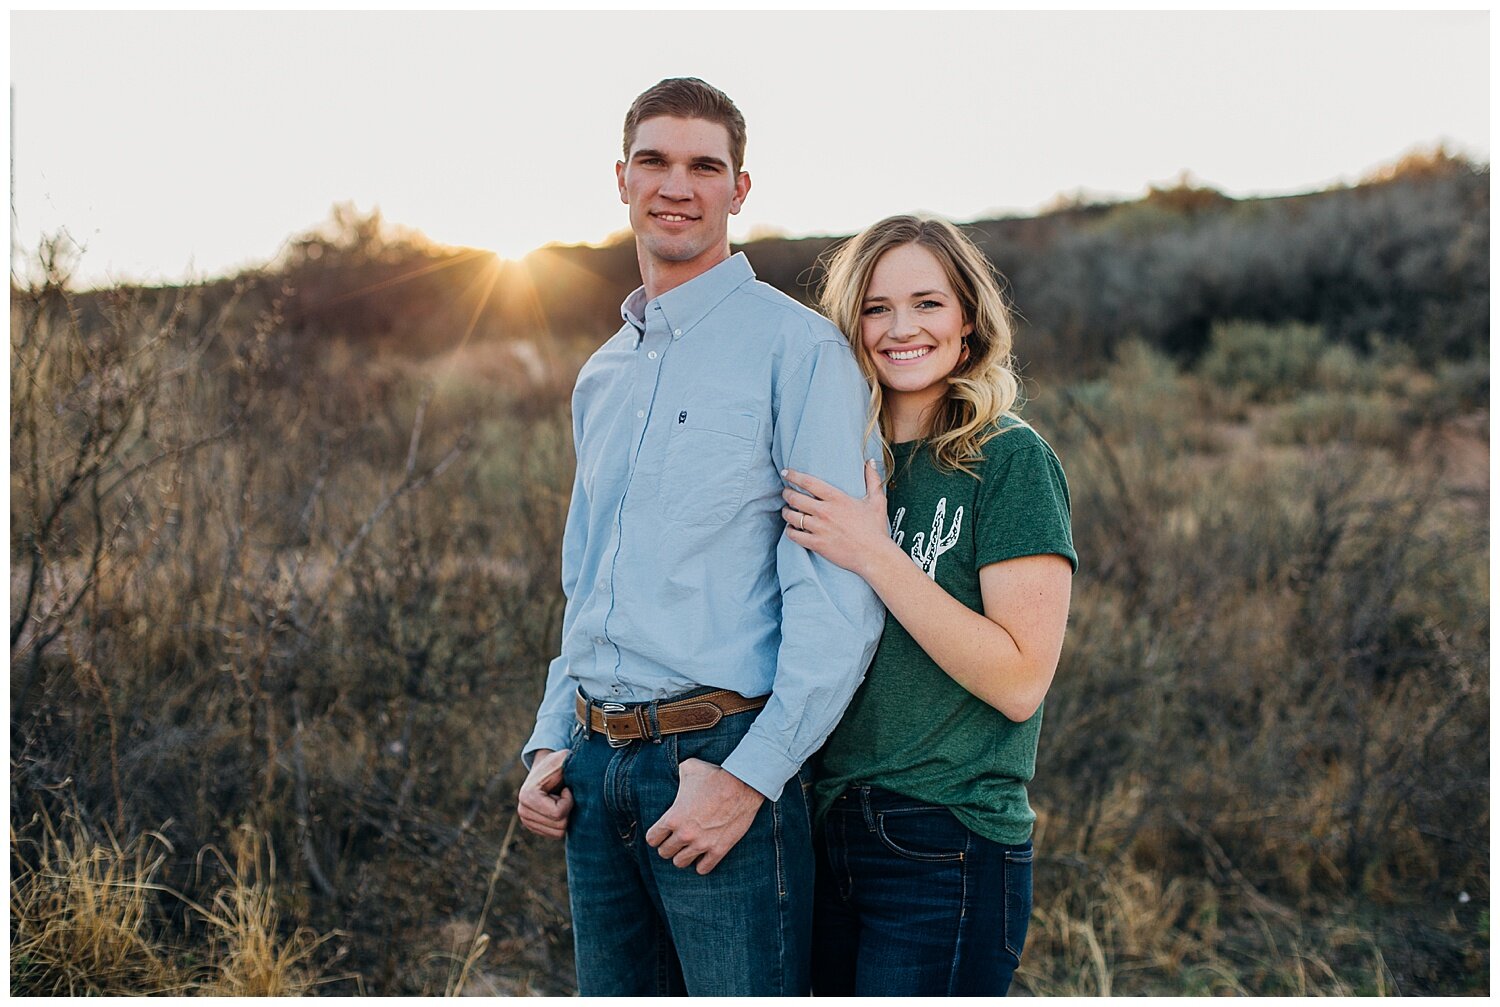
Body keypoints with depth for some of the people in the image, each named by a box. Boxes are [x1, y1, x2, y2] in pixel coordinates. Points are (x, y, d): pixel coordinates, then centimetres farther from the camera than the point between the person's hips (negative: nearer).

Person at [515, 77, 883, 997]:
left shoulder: (798, 350, -6)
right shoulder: (601, 377, 16)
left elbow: (838, 595, -13)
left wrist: (750, 776, -18)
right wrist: (551, 744, 11)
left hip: (721, 758, -6)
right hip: (596, 771, 6)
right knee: (612, 990, 14)